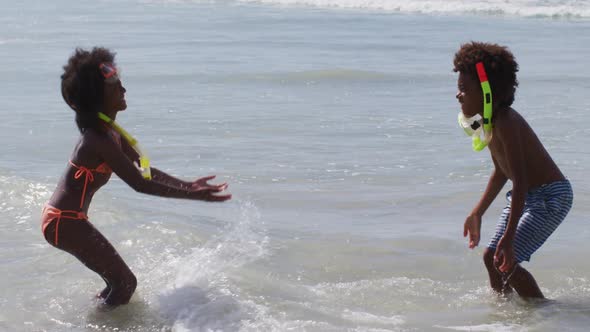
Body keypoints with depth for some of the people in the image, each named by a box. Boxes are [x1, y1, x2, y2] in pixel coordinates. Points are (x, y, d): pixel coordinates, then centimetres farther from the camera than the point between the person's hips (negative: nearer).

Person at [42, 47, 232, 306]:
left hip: (64, 219, 10)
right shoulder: (99, 140, -24)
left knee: (119, 280, 19)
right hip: (65, 223, -10)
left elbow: (145, 170, 12)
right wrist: (192, 195, -24)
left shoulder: (110, 133, 8)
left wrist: (188, 184, 3)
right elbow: (139, 184, -25)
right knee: (125, 283, -4)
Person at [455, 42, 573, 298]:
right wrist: (476, 214, 23)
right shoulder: (487, 122, 3)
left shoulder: (506, 123, -27)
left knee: (506, 262, -15)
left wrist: (508, 237, -36)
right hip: (528, 196, 10)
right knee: (491, 256, 11)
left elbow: (520, 183, -32)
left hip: (552, 196, -10)